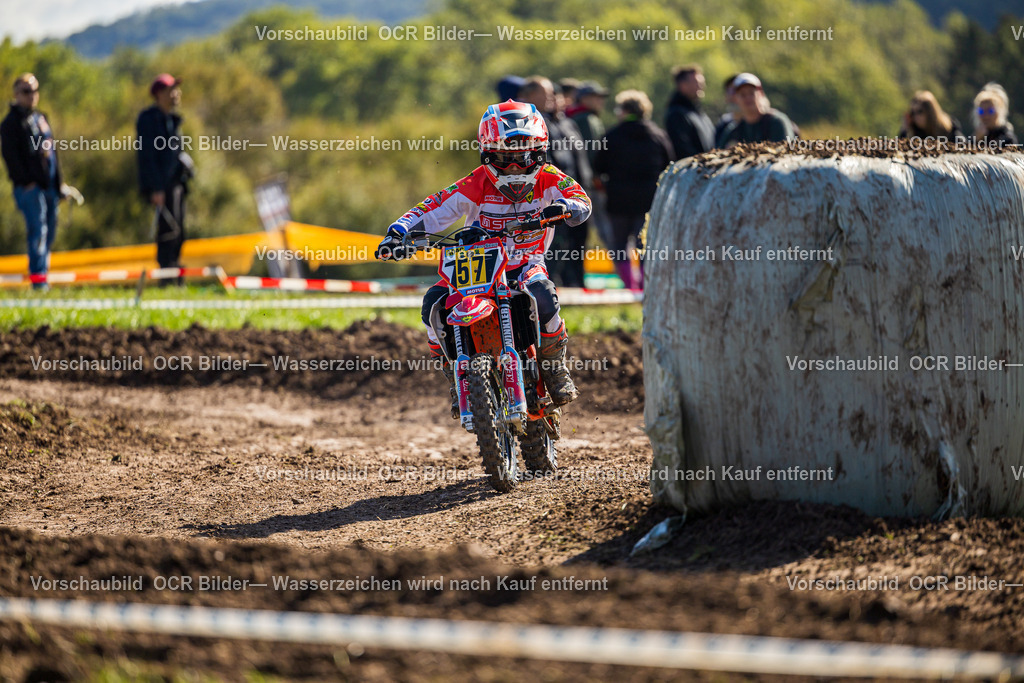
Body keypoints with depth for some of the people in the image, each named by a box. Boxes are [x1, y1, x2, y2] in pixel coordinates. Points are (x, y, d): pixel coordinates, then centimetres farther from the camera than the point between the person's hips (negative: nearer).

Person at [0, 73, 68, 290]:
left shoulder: (41, 118, 20)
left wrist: (59, 182, 19)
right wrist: (25, 181, -17)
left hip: (49, 186, 8)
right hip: (30, 186, -8)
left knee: (49, 231, 8)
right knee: (38, 229, -14)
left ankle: (42, 273, 15)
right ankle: (37, 277, -16)